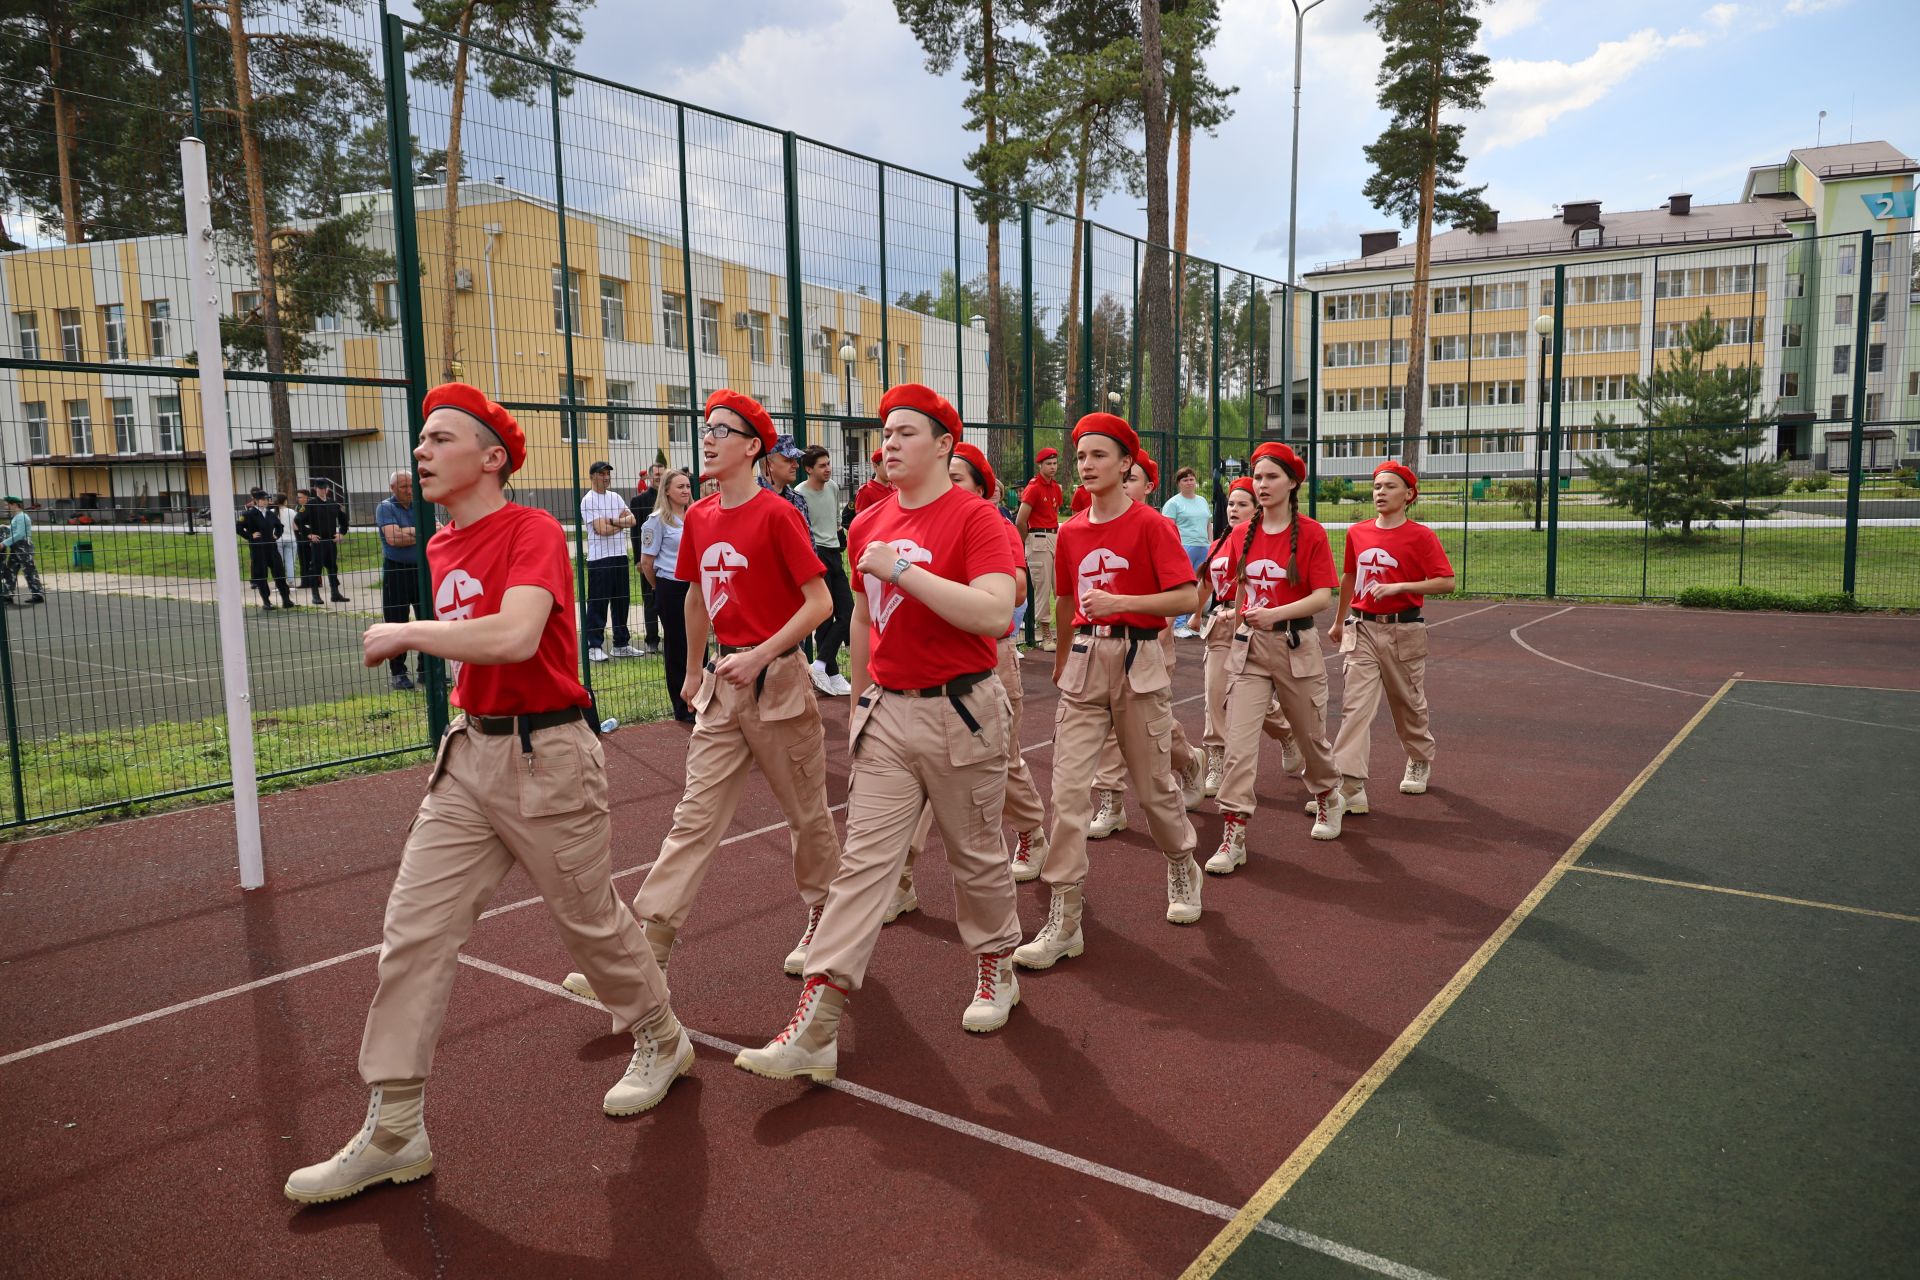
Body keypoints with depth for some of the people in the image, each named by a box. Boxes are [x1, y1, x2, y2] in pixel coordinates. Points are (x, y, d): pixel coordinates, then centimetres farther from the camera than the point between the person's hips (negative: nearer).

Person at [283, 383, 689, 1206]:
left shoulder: (533, 532, -14)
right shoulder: (441, 547, 12)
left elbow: (514, 637, -31)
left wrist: (403, 633, -20)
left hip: (547, 756, -7)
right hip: (469, 752, 8)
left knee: (590, 919, 8)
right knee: (413, 933, 3)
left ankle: (660, 1043, 34)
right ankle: (392, 1132, 12)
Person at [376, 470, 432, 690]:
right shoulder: (385, 508, -2)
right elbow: (392, 538, -16)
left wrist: (408, 532, -13)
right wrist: (421, 534, -9)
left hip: (422, 570, 4)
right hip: (396, 572, -4)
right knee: (396, 626, 1)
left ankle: (425, 671, 16)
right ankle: (397, 673, 9)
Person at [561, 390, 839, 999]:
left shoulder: (777, 514, -12)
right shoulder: (698, 517, 8)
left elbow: (820, 602, -15)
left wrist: (758, 657, -20)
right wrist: (694, 671, 24)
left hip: (776, 679, -5)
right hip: (722, 683, 6)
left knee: (806, 812, 10)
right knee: (695, 817, 3)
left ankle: (822, 921, 31)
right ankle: (645, 953, 2)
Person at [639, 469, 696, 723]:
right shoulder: (657, 520, -7)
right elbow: (647, 563, -5)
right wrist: (661, 587, 6)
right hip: (671, 589, -5)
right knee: (677, 647, 4)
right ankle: (682, 709, 13)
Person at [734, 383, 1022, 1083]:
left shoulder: (974, 517, -11)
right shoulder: (868, 525, 9)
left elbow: (995, 613, -25)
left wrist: (902, 568, -25)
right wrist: (858, 704, 22)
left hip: (960, 711, -5)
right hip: (887, 712, 5)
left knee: (975, 854, 12)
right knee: (864, 859, 0)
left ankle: (995, 970, 37)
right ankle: (815, 1029, -2)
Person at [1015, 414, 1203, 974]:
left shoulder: (1151, 525, -8)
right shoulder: (1071, 532, 8)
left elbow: (1186, 597, -15)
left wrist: (1118, 601, -24)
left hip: (1138, 662, -4)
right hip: (1084, 661, 4)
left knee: (1154, 786, 9)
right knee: (1068, 788, -5)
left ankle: (1182, 867, 40)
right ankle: (1064, 918, -1)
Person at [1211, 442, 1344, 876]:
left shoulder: (1310, 533, -7)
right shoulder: (1243, 535, 5)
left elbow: (1322, 597, -14)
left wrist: (1276, 614, -27)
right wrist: (1237, 618, 12)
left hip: (1295, 647, -3)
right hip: (1248, 646, 3)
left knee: (1310, 735, 15)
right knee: (1239, 743, -8)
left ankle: (1328, 799, 44)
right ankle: (1233, 836, -6)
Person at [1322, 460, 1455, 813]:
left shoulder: (1420, 536, -8)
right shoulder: (1357, 533, 5)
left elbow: (1446, 582, -13)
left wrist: (1398, 586, -23)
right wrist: (1338, 622, 26)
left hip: (1403, 631, -3)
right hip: (1362, 629, 3)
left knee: (1409, 704, 14)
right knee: (1354, 706, -8)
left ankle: (1420, 764, 41)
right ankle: (1349, 787, -11)